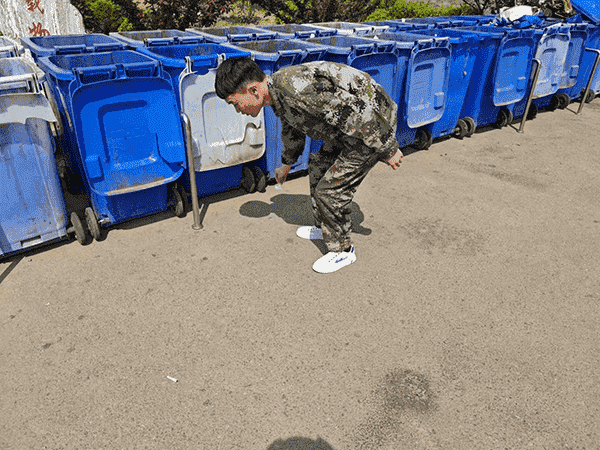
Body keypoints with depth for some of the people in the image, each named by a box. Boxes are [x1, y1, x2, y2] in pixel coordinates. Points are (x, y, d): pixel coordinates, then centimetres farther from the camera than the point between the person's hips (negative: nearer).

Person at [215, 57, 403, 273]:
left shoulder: (298, 88, -31)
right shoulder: (279, 94, 2)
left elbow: (356, 113, -29)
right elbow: (292, 130, 23)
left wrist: (387, 149, -19)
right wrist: (286, 163, 38)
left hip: (374, 125, -10)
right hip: (350, 127, 10)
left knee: (330, 188, -6)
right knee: (318, 169, 21)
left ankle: (342, 250, 14)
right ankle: (324, 228, 39)